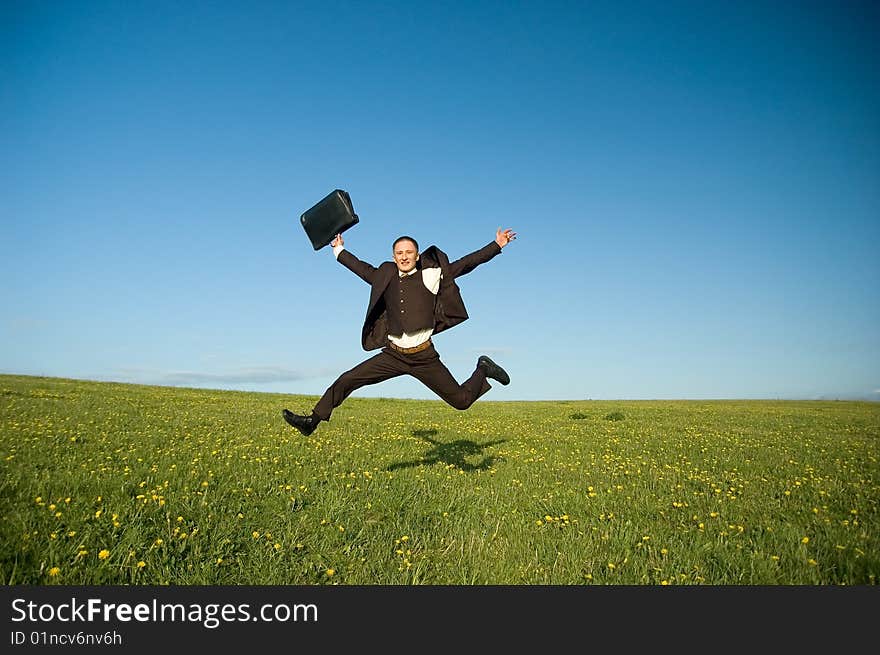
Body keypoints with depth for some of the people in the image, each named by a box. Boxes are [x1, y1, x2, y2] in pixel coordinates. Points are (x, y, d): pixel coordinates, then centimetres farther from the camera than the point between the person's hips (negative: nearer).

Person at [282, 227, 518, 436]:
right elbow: (364, 270, 25)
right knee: (345, 381, -4)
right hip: (392, 355, 3)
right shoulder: (387, 277, 7)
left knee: (461, 401, 3)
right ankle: (313, 420, 9)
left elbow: (466, 263, 2)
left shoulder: (432, 274, -3)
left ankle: (483, 369, 31)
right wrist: (339, 250, 36)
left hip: (424, 357, -3)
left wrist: (496, 245, 1)